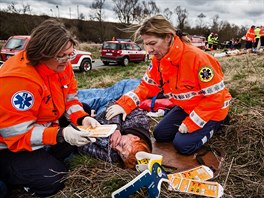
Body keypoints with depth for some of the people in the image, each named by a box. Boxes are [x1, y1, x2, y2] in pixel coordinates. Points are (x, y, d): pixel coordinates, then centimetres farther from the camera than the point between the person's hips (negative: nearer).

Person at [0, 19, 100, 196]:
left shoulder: (61, 66, -9)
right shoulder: (17, 80, -33)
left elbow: (69, 100, 0)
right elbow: (17, 135, -30)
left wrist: (83, 118, -20)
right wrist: (60, 135, -40)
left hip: (44, 127, 8)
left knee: (82, 132, -5)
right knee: (53, 178, -19)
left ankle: (43, 158, 4)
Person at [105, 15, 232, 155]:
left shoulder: (196, 57, -32)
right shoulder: (158, 60, -10)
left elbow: (215, 95, -27)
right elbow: (147, 86, -3)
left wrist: (191, 122, -24)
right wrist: (124, 105, -20)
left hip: (212, 108, -7)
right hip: (186, 107, 7)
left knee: (182, 145, -15)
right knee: (160, 135, 7)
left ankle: (215, 123, 9)